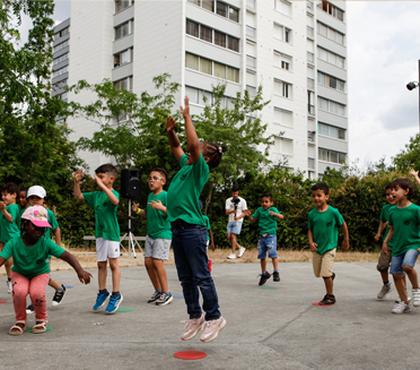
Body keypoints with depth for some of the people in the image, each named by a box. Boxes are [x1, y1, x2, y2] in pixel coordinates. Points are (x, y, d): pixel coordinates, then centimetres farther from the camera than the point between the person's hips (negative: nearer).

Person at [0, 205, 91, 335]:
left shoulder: (46, 243, -26)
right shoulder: (14, 243, -23)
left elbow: (67, 255, -32)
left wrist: (79, 270, -49)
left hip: (40, 274, -1)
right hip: (20, 274, 1)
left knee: (37, 293, -30)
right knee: (19, 291, -30)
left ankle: (41, 319, 1)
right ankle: (20, 320, -2)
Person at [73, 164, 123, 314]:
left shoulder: (113, 193, -10)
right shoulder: (96, 195, 10)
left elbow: (115, 201, -34)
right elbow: (78, 196, 14)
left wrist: (102, 185, -35)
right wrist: (77, 182, -2)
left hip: (112, 233, -7)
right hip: (99, 233, 7)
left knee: (114, 264, 1)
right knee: (101, 264, 12)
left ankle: (116, 295, 8)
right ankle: (102, 292, 23)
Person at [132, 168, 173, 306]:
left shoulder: (166, 195, -12)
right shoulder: (150, 195, 11)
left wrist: (162, 208, -35)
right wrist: (138, 210, 5)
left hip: (163, 234, -8)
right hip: (150, 234, 8)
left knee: (157, 262, -12)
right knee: (148, 262, 5)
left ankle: (166, 293, 0)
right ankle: (158, 291, 18)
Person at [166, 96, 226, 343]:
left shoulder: (201, 169, -8)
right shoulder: (186, 165, 14)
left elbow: (194, 143, -20)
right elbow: (177, 147, 29)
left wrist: (187, 116, -11)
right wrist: (171, 130, 12)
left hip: (193, 229, -9)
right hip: (177, 228, 9)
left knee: (202, 276, -1)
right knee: (186, 278, 14)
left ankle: (214, 317, 10)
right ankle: (195, 316, 24)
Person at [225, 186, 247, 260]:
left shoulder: (242, 201, -2)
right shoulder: (228, 200, 6)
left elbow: (244, 212, -2)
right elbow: (227, 212, -1)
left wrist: (238, 217, -20)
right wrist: (232, 211, -23)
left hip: (238, 221, -4)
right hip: (230, 221, 4)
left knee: (233, 236, -13)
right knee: (229, 237, 0)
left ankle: (233, 253, -5)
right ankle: (240, 248, 21)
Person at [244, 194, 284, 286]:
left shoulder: (273, 209, -6)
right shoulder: (259, 210, 8)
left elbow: (281, 217, -20)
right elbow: (253, 220, 15)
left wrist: (275, 214, -38)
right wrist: (249, 215, -4)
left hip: (271, 235, -5)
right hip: (262, 236, 5)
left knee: (272, 253, -18)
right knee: (262, 256, 12)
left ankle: (276, 272, -7)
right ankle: (264, 273, 27)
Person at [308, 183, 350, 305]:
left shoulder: (333, 212, -16)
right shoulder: (311, 214, -6)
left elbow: (343, 224, -1)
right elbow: (310, 230, 3)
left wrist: (346, 240, 9)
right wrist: (311, 242, -14)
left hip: (329, 247, -4)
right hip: (317, 248, 4)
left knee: (326, 273, -9)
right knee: (318, 273, 15)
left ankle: (330, 296, 10)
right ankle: (331, 275, 48)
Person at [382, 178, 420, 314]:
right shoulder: (393, 210, 5)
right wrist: (386, 242, 7)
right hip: (397, 246, 6)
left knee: (407, 265, -30)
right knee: (396, 273, 4)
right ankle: (404, 302, 19)